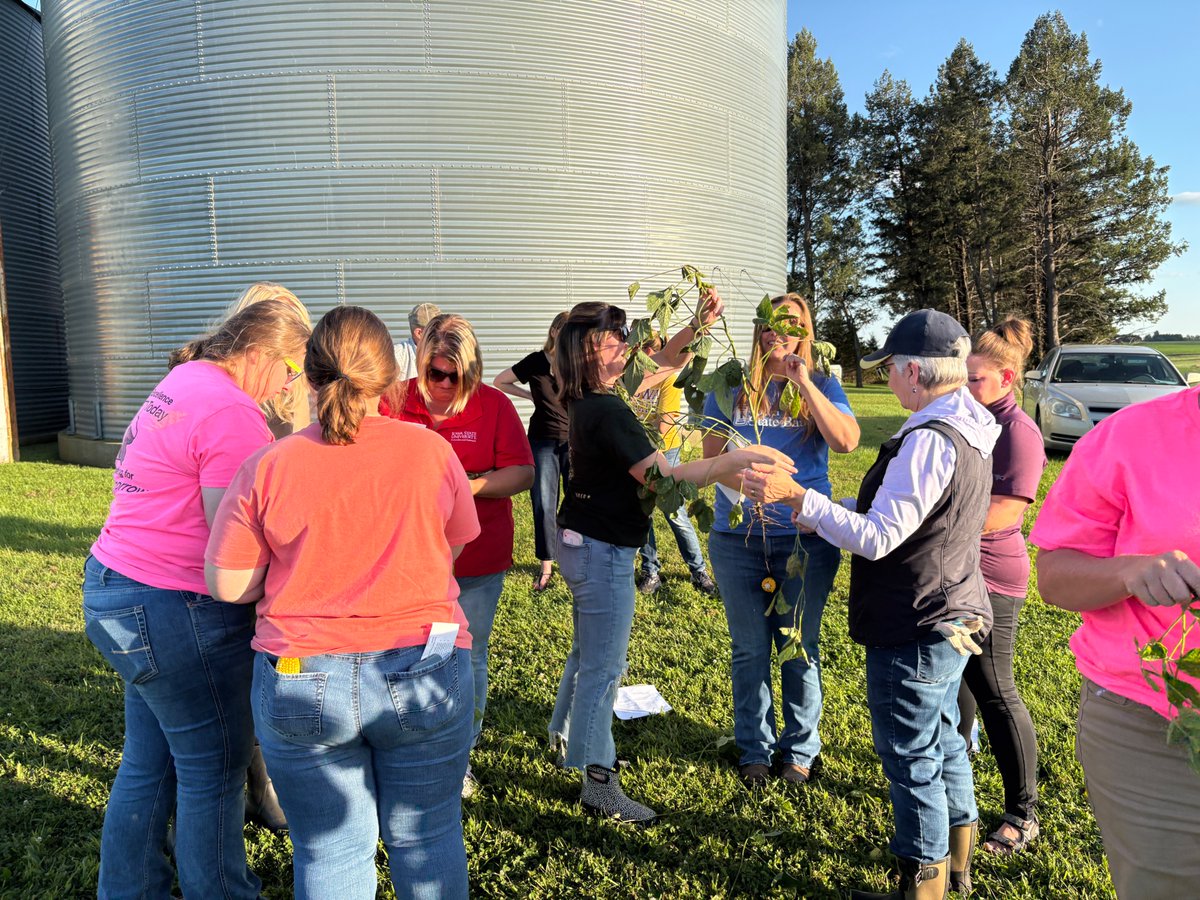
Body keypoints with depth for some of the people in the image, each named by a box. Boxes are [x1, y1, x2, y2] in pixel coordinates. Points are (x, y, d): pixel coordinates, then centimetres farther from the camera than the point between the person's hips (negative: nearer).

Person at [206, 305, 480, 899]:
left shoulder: (268, 466, -8)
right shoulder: (430, 450, -6)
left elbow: (228, 586, -2)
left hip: (300, 683, 0)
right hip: (422, 676, 0)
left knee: (330, 851, 17)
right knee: (426, 839, 18)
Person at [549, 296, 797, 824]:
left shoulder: (587, 401, 4)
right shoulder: (608, 412, -24)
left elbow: (659, 364, 16)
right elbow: (663, 478, -27)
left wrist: (697, 325, 5)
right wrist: (735, 460, -28)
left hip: (581, 542, 10)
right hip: (604, 550, -10)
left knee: (588, 652, 26)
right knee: (604, 667, 0)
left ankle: (567, 736, 45)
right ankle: (598, 786, 13)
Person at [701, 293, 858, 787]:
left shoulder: (821, 385, 1)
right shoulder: (732, 387, 4)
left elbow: (846, 440, -16)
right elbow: (711, 458, 6)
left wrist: (804, 382, -20)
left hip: (805, 535, -1)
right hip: (738, 537, 1)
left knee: (800, 648, 11)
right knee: (749, 649, 12)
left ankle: (800, 749, 30)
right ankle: (755, 750, 30)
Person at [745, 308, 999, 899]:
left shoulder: (929, 440, -25)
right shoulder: (968, 430, 6)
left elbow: (876, 538, -27)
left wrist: (795, 497, -29)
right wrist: (819, 515, 14)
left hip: (914, 632, -10)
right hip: (952, 613, 10)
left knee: (910, 757, 6)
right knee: (944, 739, 24)